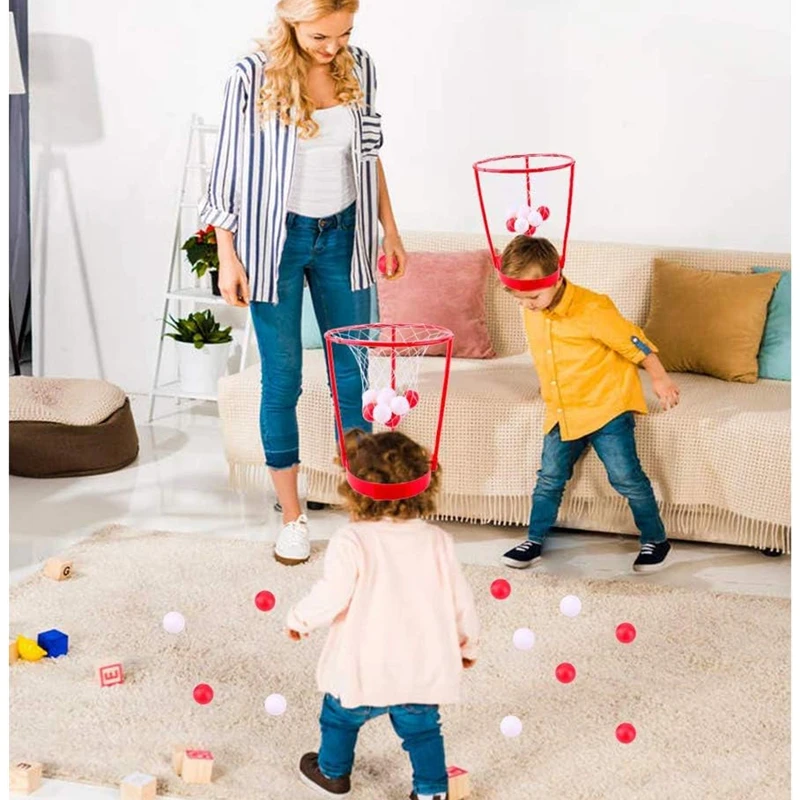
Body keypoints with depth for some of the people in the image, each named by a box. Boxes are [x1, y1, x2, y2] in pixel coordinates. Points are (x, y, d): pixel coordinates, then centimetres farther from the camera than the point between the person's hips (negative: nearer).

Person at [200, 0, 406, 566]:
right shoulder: (253, 76, -13)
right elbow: (228, 168, -7)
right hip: (277, 239, -3)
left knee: (353, 374, 7)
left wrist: (391, 231, 13)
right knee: (282, 381, 5)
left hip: (343, 235, 4)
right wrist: (227, 257, -9)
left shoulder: (359, 68, -1)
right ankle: (292, 515, 19)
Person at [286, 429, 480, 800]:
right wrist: (468, 643, 19)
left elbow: (331, 596, -21)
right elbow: (460, 599, 2)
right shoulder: (438, 541, -5)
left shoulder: (352, 541, -20)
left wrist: (299, 619, -1)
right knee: (422, 729, 22)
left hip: (364, 670, -2)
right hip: (423, 670, 3)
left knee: (340, 717, 25)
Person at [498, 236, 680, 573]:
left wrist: (660, 380, -2)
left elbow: (634, 342, -12)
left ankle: (655, 540, 14)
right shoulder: (531, 311, -3)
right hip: (562, 413, 6)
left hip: (606, 406, -6)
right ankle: (534, 541, 22)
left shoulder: (592, 310, -24)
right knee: (550, 478, 8)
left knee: (626, 477, -5)